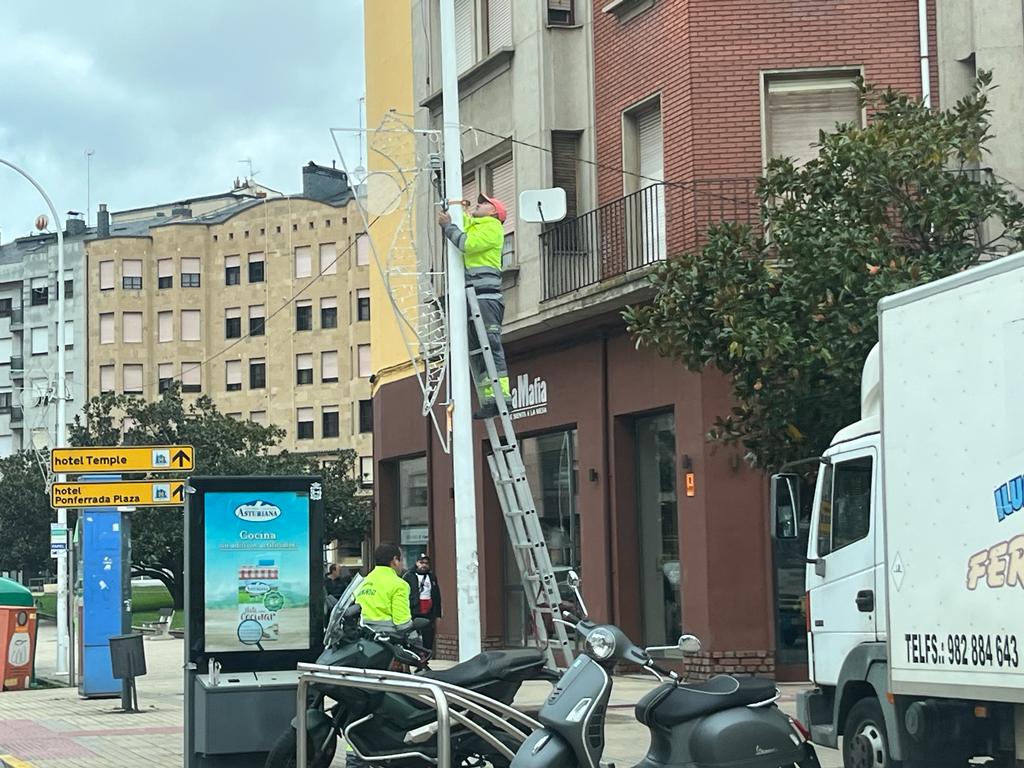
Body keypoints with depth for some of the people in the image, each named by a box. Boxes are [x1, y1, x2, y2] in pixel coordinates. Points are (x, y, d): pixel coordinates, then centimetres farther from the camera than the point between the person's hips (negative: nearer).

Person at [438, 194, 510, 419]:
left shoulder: (492, 226, 1)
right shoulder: (472, 225, 29)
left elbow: (468, 244, -12)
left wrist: (448, 225, -3)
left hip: (486, 294, -9)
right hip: (473, 296, 9)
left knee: (491, 344, -15)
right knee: (475, 349, 2)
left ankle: (501, 394, -21)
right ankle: (489, 398, -1)